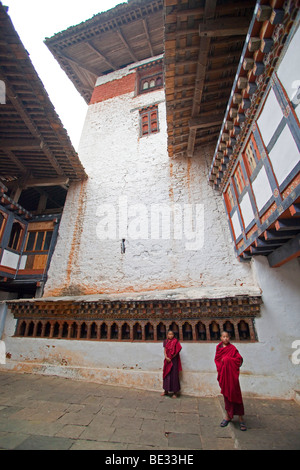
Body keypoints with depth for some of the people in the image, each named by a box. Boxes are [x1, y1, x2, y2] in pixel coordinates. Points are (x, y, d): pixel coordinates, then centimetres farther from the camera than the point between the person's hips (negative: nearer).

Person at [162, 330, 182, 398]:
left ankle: (175, 392, 11)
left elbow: (177, 351, -9)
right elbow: (165, 350, 1)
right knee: (166, 374, 11)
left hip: (173, 360, -4)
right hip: (167, 360, 4)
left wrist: (171, 357, -11)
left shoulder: (175, 341, -7)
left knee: (174, 375, -1)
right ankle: (166, 391, 25)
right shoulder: (165, 341, 5)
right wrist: (166, 357, -14)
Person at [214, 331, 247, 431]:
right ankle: (228, 416, 22)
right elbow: (216, 359, 10)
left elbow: (239, 359, -9)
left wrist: (227, 359, -14)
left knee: (235, 394, -2)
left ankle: (240, 418, 10)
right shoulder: (219, 348, 7)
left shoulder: (232, 348, -3)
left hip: (231, 373, -3)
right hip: (223, 374, 3)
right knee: (226, 394, 9)